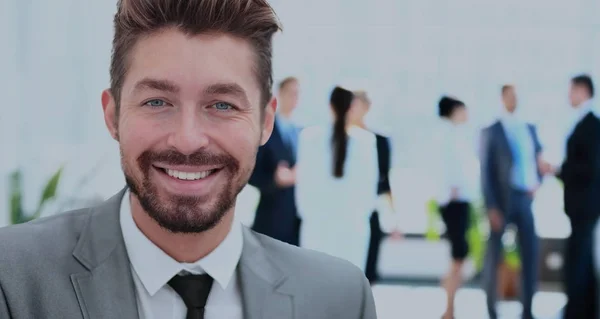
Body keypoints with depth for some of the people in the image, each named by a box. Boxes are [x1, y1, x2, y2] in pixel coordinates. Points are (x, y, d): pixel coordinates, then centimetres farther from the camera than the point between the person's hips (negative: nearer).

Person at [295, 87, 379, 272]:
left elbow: (304, 180, -1)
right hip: (353, 222, 0)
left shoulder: (310, 136, -6)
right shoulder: (366, 139, -5)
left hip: (317, 221, 0)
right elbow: (369, 182, 2)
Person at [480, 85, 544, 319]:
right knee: (494, 255, 2)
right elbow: (486, 172, -7)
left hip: (526, 199, 5)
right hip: (501, 200, -4)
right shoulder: (491, 131, -3)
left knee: (530, 255, 2)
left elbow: (538, 160, 20)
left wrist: (536, 183, -1)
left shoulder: (530, 129, 13)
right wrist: (491, 207, -13)